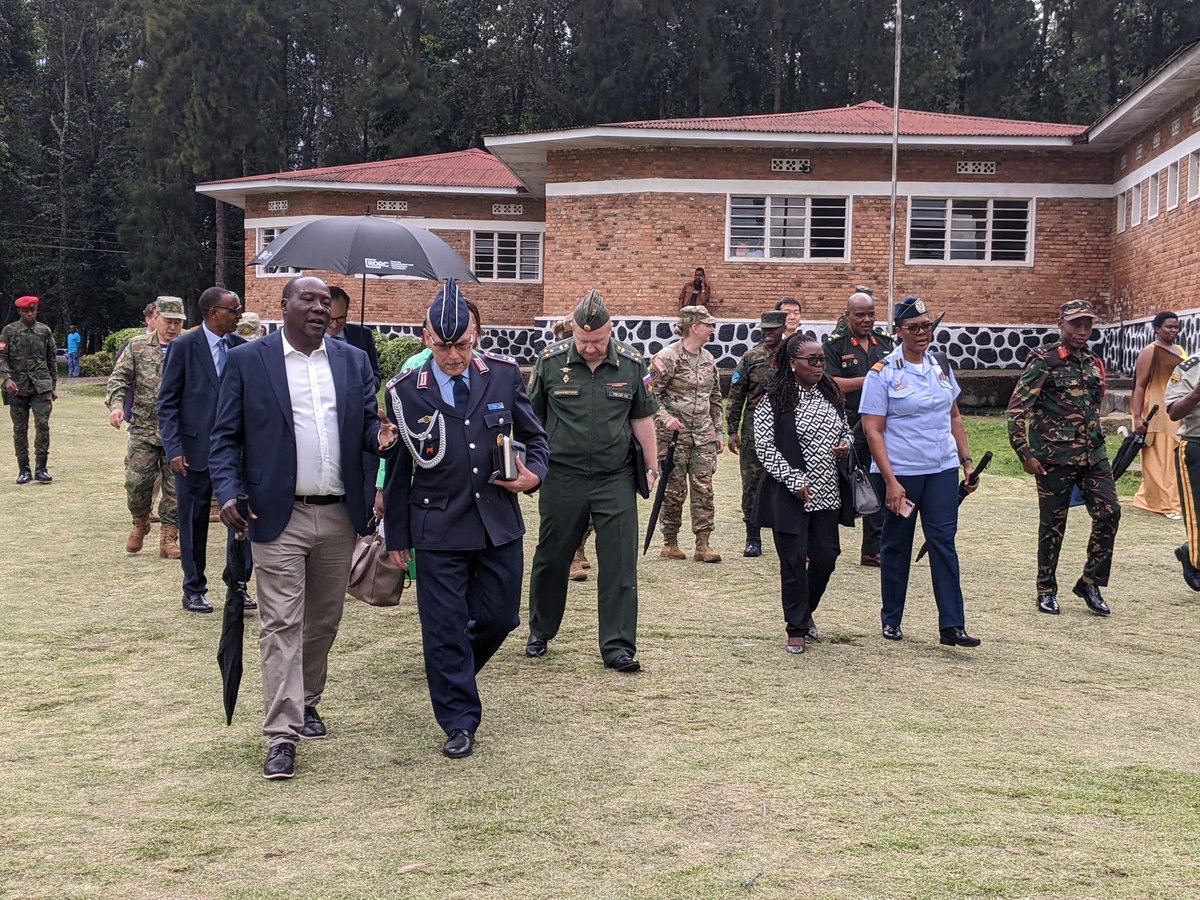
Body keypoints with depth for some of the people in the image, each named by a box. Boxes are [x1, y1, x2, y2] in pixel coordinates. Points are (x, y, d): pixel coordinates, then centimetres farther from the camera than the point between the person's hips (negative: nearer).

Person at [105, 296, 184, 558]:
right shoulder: (138, 347, 5)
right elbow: (119, 378, 4)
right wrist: (116, 404, -13)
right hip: (143, 430, 1)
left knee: (175, 487, 1)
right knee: (137, 482, 0)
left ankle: (168, 538, 12)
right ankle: (140, 524, 28)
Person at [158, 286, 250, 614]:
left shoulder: (242, 347, 5)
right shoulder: (183, 346, -5)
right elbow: (167, 402, -5)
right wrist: (173, 449, -12)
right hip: (195, 449, -3)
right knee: (194, 522, 7)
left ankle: (237, 582, 17)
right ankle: (194, 590, 20)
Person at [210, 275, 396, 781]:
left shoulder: (353, 361, 9)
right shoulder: (246, 360, -1)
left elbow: (368, 422, 11)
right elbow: (225, 436, 0)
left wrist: (380, 436, -13)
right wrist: (228, 492, -14)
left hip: (340, 515, 4)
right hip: (279, 516, -4)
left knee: (324, 619, 15)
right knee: (281, 624, -5)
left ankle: (306, 702, 35)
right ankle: (282, 735, -2)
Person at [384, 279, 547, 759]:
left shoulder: (504, 375, 1)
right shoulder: (406, 391, -5)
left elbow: (534, 435, 13)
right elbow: (396, 466, 2)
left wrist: (535, 473, -9)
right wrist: (396, 535, 4)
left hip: (500, 524, 3)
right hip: (439, 530, -2)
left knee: (499, 616, 11)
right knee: (444, 628, 2)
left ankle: (453, 675, 42)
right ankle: (459, 722, 17)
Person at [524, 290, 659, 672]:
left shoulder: (631, 364, 0)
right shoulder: (551, 361, -2)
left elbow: (642, 418, 10)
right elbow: (533, 417, 8)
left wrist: (651, 466, 10)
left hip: (615, 479, 0)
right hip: (562, 477, 0)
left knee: (620, 565, -2)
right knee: (551, 559, 12)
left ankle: (618, 647, 6)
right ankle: (540, 633, 32)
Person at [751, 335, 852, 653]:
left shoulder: (831, 394, 10)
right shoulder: (775, 399, -9)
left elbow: (845, 427, 25)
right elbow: (764, 446, -12)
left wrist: (845, 443, 1)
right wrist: (794, 481, -16)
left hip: (827, 493, 6)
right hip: (790, 494, -6)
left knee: (826, 556, 8)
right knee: (794, 561, 0)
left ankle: (806, 612, 33)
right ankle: (796, 628, 13)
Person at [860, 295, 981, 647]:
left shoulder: (941, 367, 8)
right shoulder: (883, 373, -8)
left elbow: (954, 417, 17)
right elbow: (873, 430, -11)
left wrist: (967, 461, 11)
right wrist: (891, 481, -16)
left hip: (942, 470, 4)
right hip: (899, 473, -4)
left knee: (944, 543, 0)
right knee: (896, 546, 8)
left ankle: (952, 626, 1)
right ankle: (891, 620, 22)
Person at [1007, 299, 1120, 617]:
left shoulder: (1094, 364, 13)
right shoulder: (1043, 361, -7)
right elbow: (1017, 409, -10)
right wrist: (1025, 454, -14)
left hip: (1093, 456, 6)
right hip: (1055, 459, -5)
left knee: (1109, 512, -6)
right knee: (1052, 526, 3)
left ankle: (1090, 583, 8)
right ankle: (1047, 591, 17)